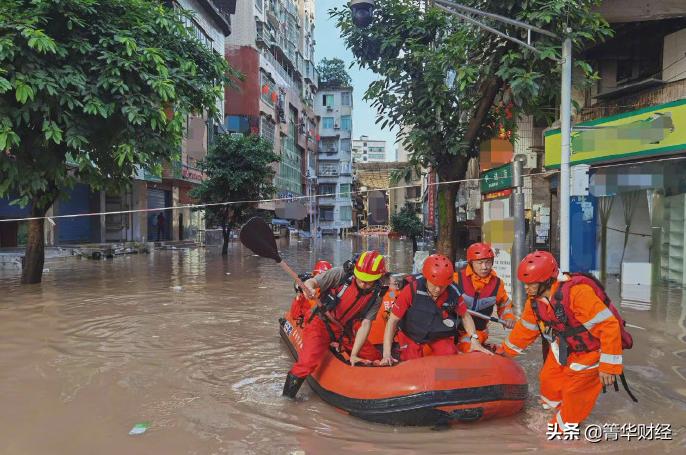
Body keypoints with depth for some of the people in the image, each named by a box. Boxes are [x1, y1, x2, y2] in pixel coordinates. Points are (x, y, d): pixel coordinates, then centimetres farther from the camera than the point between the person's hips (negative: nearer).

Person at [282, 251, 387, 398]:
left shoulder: (376, 296, -7)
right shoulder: (341, 274, -18)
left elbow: (365, 325, -9)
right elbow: (311, 282, -17)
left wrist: (353, 354, -15)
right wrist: (309, 288, -42)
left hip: (345, 331, 5)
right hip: (321, 324, -5)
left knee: (375, 359, 1)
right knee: (308, 361, -25)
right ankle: (287, 395, -4)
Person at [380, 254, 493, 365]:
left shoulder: (452, 293, -19)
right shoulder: (412, 289, -28)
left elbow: (465, 316, 0)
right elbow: (393, 320, -24)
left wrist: (474, 341, -14)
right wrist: (387, 354, -29)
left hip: (440, 336, 2)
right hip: (412, 336, -2)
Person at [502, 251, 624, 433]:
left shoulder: (577, 292, -37)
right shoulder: (535, 301, -10)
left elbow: (608, 325, -35)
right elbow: (525, 329, 7)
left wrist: (608, 366, -31)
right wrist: (505, 350, 14)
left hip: (588, 353, -7)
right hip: (562, 348, 7)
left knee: (573, 391, 2)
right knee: (548, 378, 16)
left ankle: (566, 423, 28)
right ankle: (551, 404, 47)